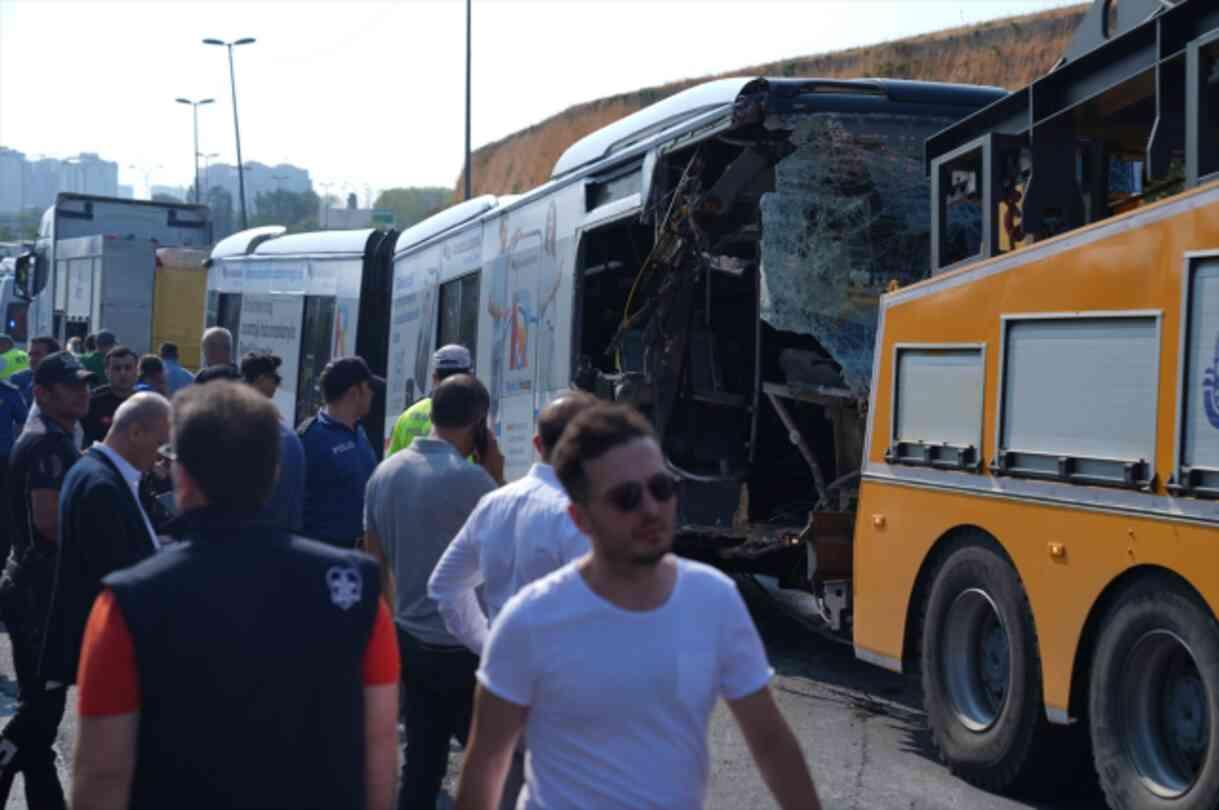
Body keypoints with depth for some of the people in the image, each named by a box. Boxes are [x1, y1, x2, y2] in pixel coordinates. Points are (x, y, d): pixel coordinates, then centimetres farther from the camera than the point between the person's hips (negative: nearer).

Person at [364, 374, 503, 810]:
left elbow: (375, 554, 13)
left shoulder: (385, 472, 4)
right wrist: (497, 474, -3)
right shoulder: (469, 479, -20)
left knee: (422, 757, 13)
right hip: (462, 645, -7)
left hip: (408, 636, 7)